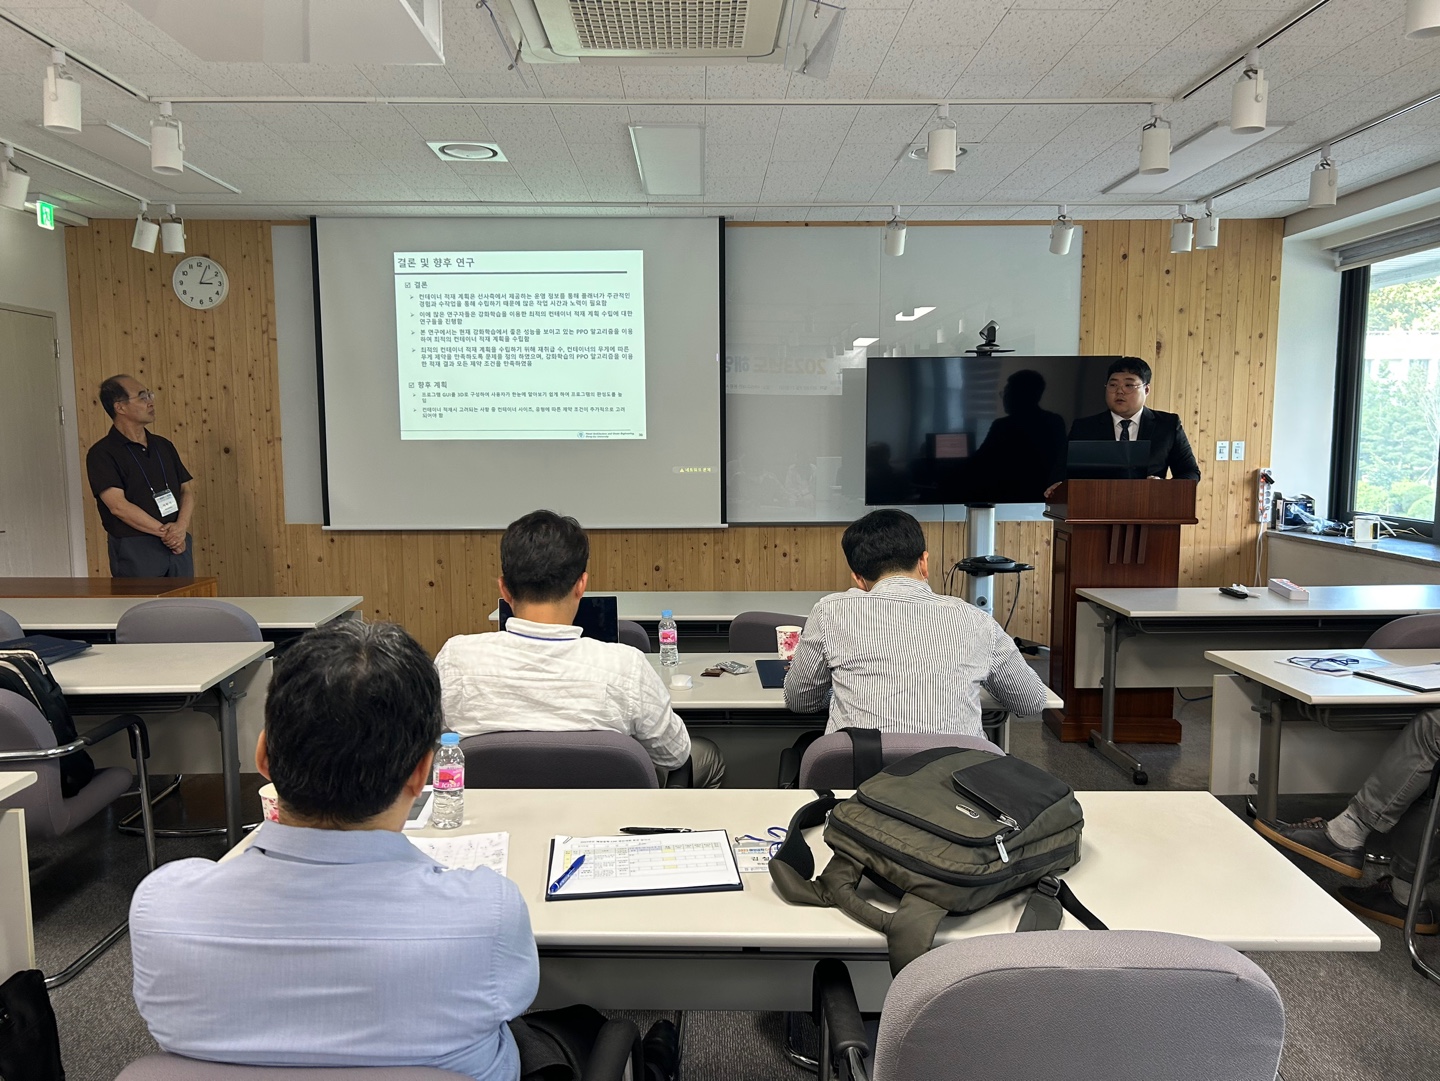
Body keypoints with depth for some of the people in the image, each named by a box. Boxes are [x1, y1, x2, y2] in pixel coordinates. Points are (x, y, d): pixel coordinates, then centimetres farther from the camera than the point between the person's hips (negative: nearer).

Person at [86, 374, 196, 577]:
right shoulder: (102, 454, -5)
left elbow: (187, 489, 10)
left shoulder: (163, 446, 13)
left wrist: (181, 526, -9)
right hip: (135, 550, -5)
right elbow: (118, 506, -15)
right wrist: (164, 531, -14)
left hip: (178, 547, 5)